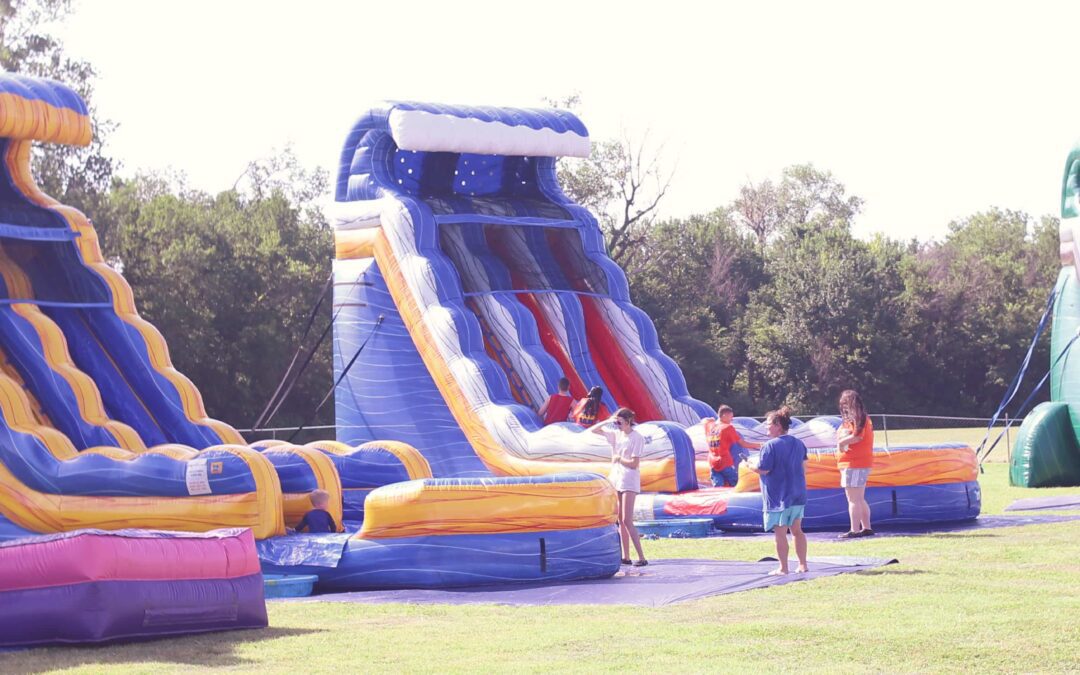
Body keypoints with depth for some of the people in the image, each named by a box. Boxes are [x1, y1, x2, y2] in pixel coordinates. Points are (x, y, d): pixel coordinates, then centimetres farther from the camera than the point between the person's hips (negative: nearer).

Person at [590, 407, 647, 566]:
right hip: (615, 480, 8)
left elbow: (634, 463, -15)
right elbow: (593, 430, 12)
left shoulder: (637, 438, -10)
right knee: (620, 521, 9)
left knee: (627, 521, -13)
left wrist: (618, 459, -5)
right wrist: (607, 421, 1)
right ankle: (625, 556, 14)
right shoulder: (616, 435, 9)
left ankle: (641, 557, -13)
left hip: (629, 482, -8)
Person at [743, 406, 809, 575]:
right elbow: (804, 467, 14)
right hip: (798, 495, 7)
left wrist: (749, 466, 1)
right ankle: (803, 565, 17)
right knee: (797, 530, 15)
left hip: (778, 497, -7)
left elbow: (763, 470, -17)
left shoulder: (770, 446, -16)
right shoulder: (799, 444, 6)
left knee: (780, 532, 0)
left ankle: (783, 568, 4)